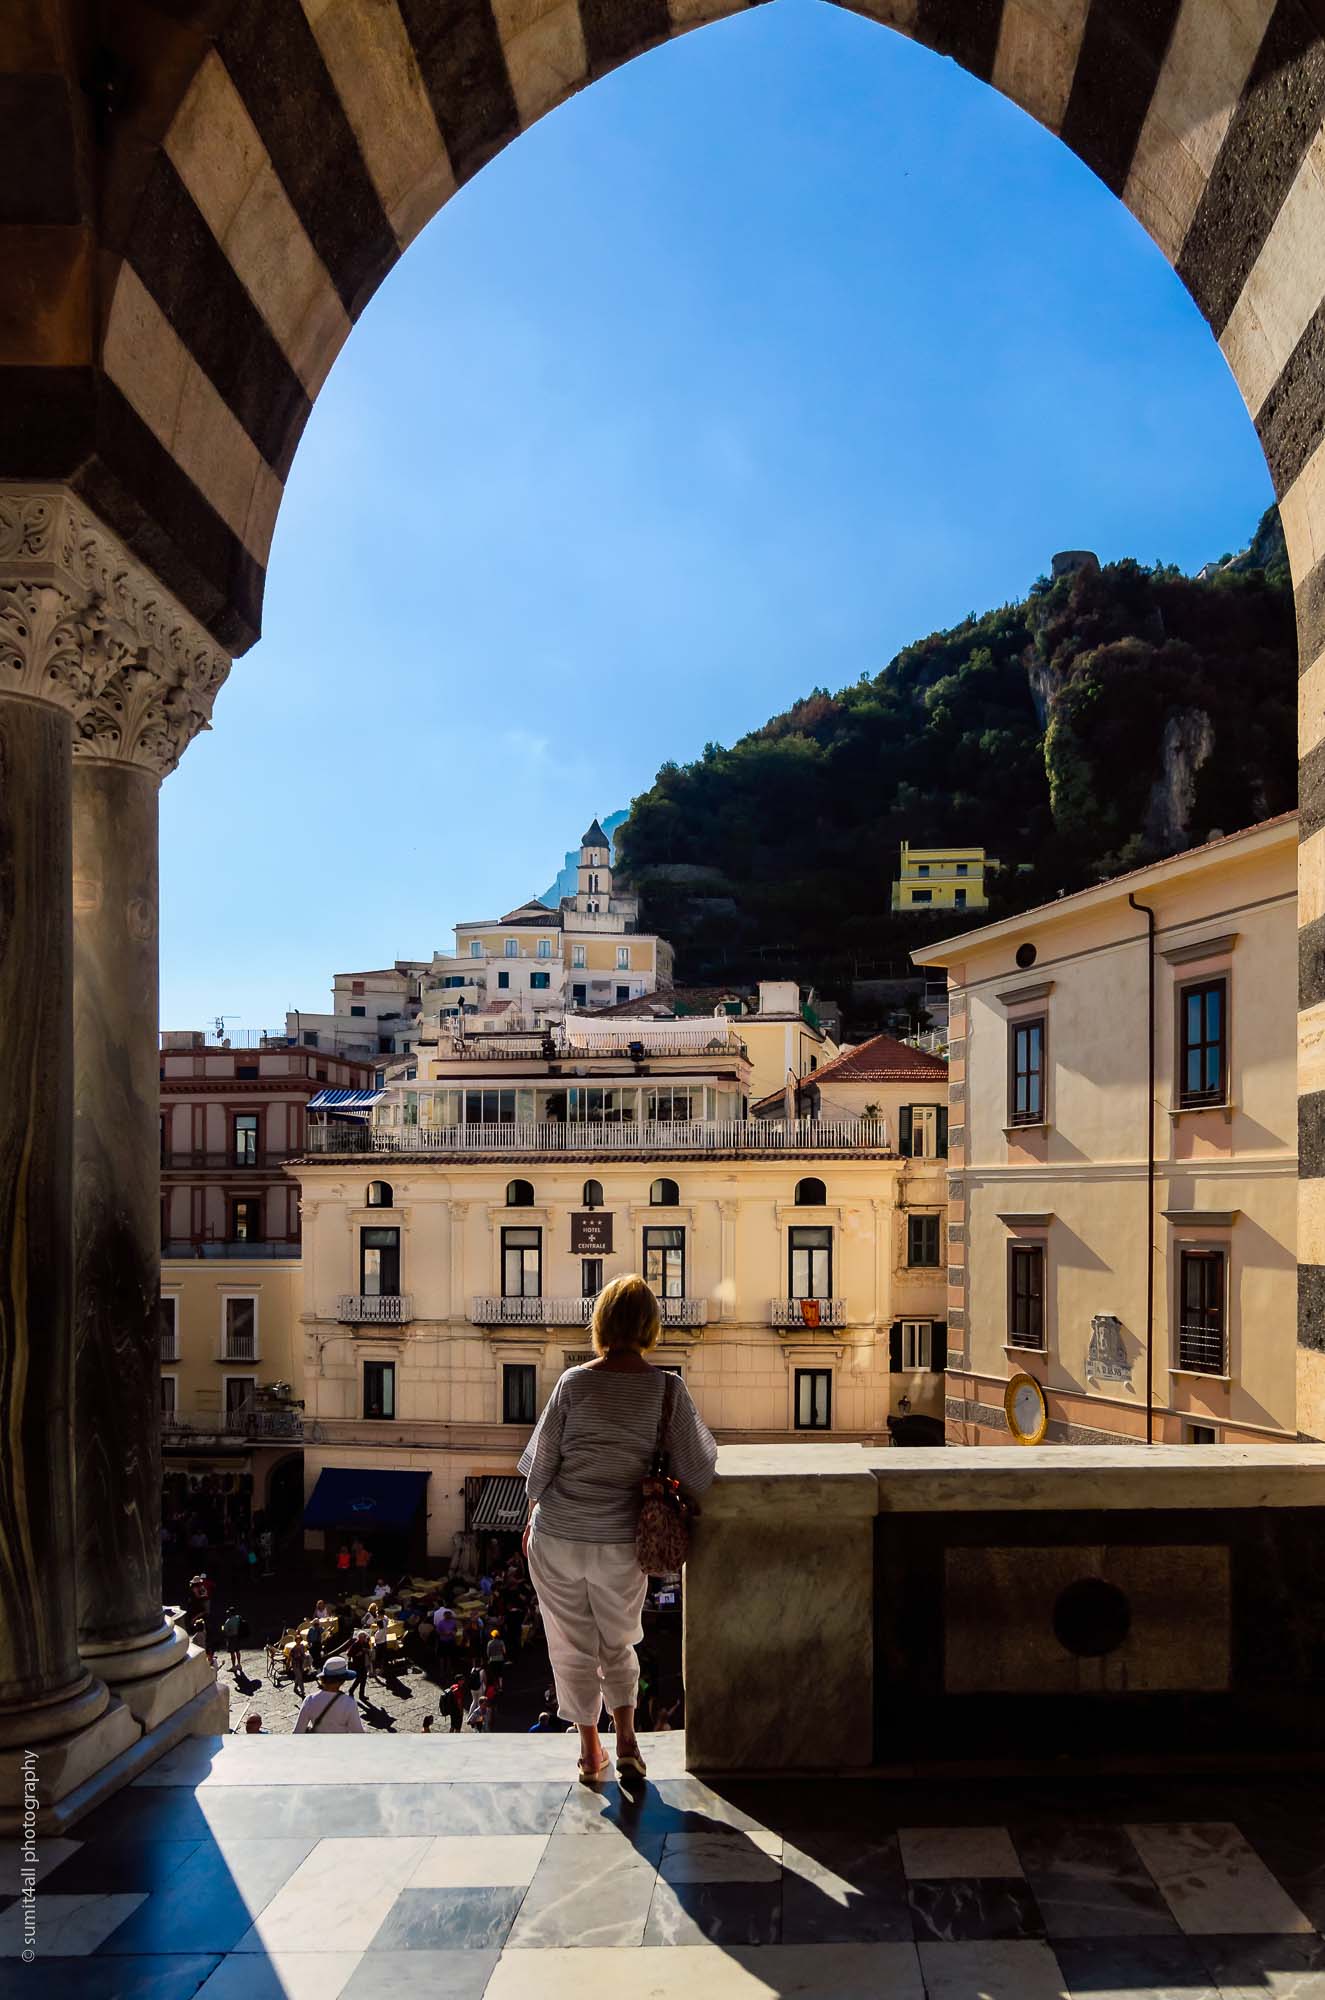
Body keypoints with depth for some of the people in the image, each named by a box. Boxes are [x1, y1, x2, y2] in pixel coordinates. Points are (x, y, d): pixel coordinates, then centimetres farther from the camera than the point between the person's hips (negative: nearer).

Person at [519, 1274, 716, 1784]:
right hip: (622, 1542, 1)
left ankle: (590, 1753, 24)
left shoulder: (574, 1382, -10)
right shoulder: (667, 1389, -10)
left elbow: (542, 1462, -2)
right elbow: (694, 1469, -7)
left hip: (557, 1537, -1)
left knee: (572, 1645, 15)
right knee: (619, 1641, 24)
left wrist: (534, 1515, 14)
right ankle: (626, 1738, 16)